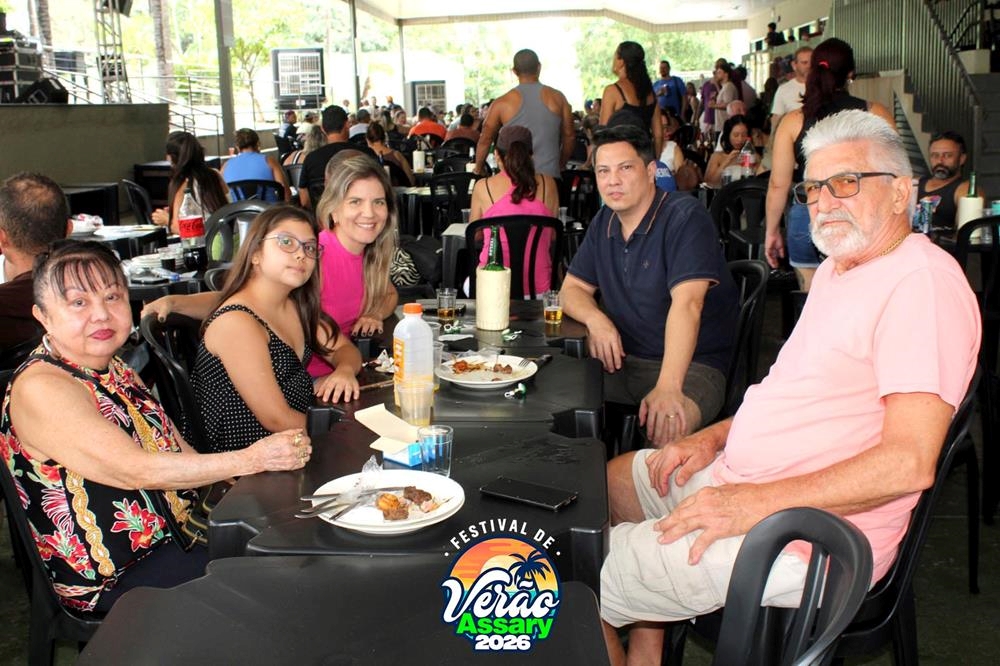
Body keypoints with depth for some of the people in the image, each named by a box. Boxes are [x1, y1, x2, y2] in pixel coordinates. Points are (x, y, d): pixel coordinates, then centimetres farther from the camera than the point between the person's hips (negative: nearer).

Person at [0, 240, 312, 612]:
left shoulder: (117, 371, 8)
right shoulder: (42, 389, -19)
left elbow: (178, 453, 10)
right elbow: (136, 470, -26)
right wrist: (250, 460, -26)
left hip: (176, 533, 8)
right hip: (113, 581, -8)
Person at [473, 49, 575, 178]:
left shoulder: (502, 103, -1)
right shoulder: (557, 98, 4)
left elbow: (485, 139, 5)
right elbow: (569, 136, 9)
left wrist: (478, 170, 18)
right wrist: (560, 166, 22)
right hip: (549, 175, 1)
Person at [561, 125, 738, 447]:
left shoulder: (685, 217, -14)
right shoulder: (604, 222, 10)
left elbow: (686, 303, -26)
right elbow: (572, 289, 14)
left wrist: (668, 387, -38)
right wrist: (595, 319, -12)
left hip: (691, 364, -6)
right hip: (621, 359, 7)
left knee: (666, 429, -36)